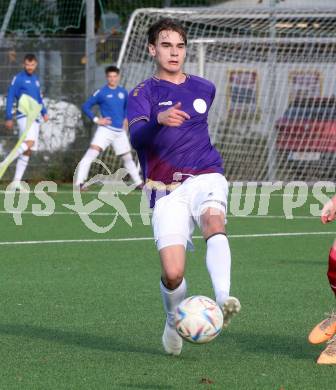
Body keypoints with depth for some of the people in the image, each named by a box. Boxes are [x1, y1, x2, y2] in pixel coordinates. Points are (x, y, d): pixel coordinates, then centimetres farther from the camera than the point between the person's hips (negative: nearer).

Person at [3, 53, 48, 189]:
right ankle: (4, 163, -26)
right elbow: (10, 98, -5)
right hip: (24, 116, -7)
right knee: (29, 142, -29)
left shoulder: (36, 79, 18)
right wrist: (8, 118, -10)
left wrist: (44, 112, 11)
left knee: (27, 151, 3)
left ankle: (16, 181, 4)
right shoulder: (18, 79, -3)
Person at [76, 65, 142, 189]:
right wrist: (96, 119, -11)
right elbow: (85, 107, -2)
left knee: (128, 158, 14)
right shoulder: (101, 93, -5)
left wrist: (126, 119, 11)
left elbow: (127, 107, 27)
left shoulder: (123, 92, 8)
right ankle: (79, 182, -25)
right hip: (105, 129, -5)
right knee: (92, 152, -21)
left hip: (120, 131, 5)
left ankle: (139, 182, 27)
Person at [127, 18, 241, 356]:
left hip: (204, 178, 2)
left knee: (213, 220, -35)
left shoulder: (204, 89, 15)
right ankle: (174, 321, 21)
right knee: (172, 274, -13)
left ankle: (223, 300, -54)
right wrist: (159, 120, -38)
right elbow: (136, 137, -19)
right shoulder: (144, 93, 1)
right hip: (166, 191, -2)